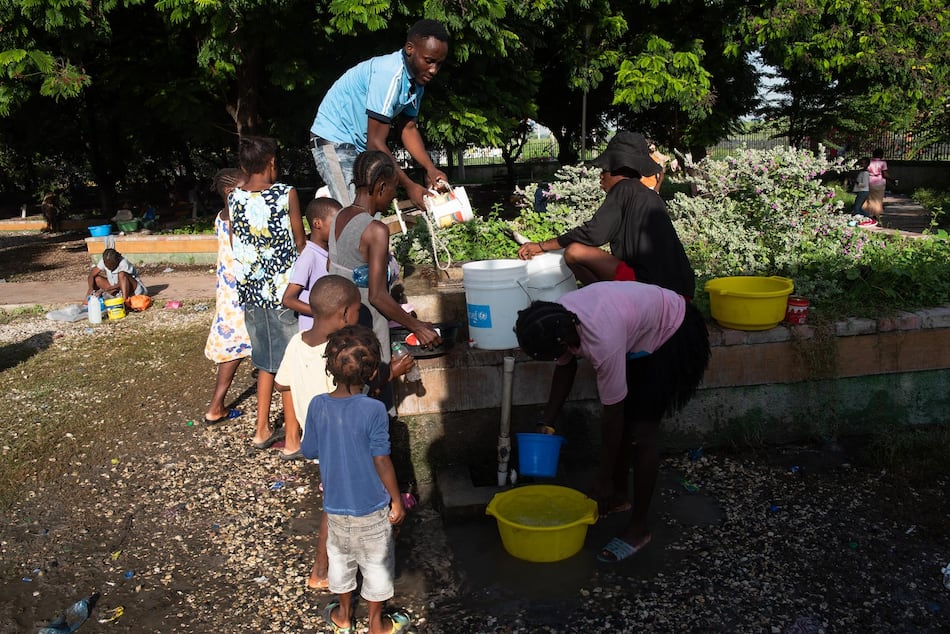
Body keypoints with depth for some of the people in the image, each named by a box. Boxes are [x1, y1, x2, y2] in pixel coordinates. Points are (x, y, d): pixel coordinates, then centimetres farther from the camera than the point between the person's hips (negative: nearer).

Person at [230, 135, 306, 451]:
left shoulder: (233, 198, 0)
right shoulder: (286, 193, -11)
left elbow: (234, 244, 9)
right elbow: (300, 242, -3)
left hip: (250, 291, 4)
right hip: (284, 289, -4)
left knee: (265, 362, 18)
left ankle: (262, 430, 25)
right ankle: (293, 438, 13)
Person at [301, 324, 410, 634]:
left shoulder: (317, 405, -13)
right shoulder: (374, 410, -24)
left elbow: (309, 451, -1)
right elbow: (381, 461, -19)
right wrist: (397, 499, -6)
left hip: (335, 505, 4)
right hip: (371, 507, -3)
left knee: (340, 557, 24)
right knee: (376, 563, 17)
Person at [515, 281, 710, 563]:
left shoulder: (603, 343, -40)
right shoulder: (557, 320, -18)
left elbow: (612, 415, -29)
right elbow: (565, 367, 3)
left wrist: (604, 479, -18)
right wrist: (547, 422, -1)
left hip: (672, 336, -8)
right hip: (641, 324, 8)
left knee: (641, 430, -9)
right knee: (622, 422, 12)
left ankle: (638, 528, 1)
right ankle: (620, 495, 30)